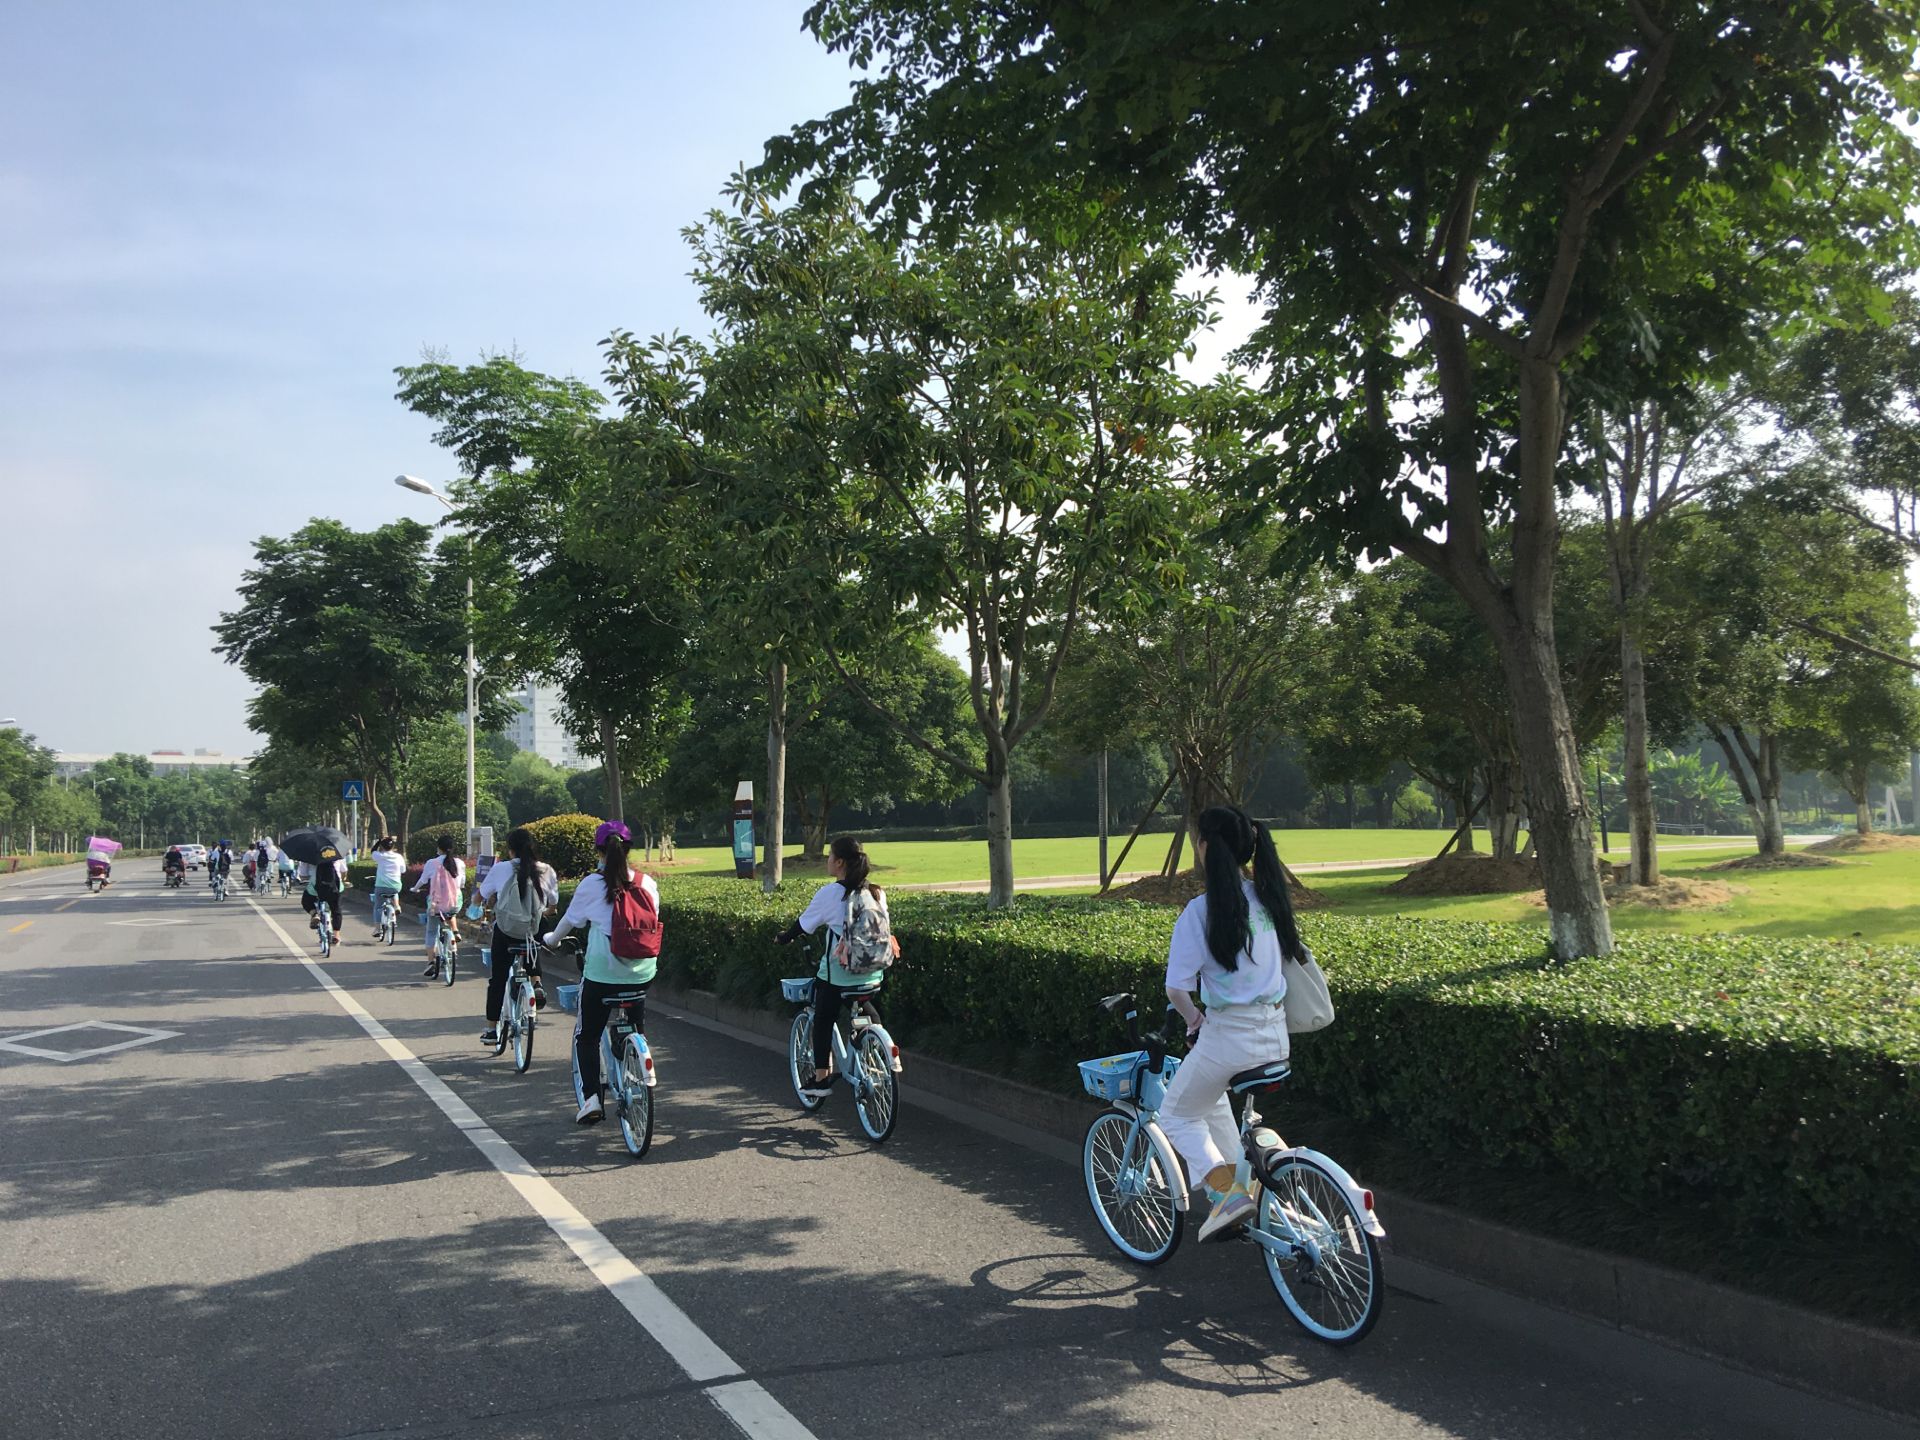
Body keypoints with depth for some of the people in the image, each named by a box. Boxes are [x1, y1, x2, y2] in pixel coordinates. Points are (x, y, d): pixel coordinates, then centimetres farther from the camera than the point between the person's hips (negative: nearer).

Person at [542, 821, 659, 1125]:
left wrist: (551, 940, 27)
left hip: (601, 971, -3)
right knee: (636, 1033, 18)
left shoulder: (591, 885, -6)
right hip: (641, 972, 3)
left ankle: (590, 1097, 1)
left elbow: (570, 920, 7)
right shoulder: (648, 883, 0)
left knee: (586, 1035, 12)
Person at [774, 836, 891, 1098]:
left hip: (837, 975, -4)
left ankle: (821, 1076, 16)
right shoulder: (877, 894, 2)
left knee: (823, 1020, 13)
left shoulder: (829, 894, -10)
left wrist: (783, 938, 19)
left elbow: (803, 925, -1)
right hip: (873, 976, 5)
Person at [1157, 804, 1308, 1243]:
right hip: (1276, 1036, 7)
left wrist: (1194, 1019, 6)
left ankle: (1229, 1193, -2)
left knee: (1178, 1116, 16)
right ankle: (1238, 1188, 29)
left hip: (1228, 1037, -7)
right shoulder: (1268, 898, 3)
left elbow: (1176, 988, -16)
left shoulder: (1202, 910, -16)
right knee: (1212, 1100, 31)